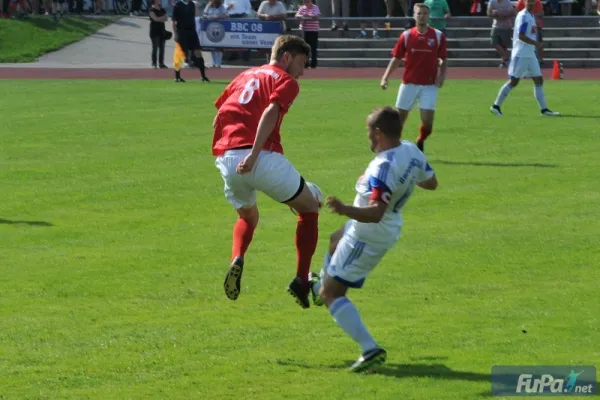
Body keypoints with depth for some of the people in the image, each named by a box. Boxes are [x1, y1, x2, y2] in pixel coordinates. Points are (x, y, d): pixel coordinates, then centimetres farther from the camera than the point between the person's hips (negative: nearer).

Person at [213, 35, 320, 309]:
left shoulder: (245, 76, 27)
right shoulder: (286, 81, 8)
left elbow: (217, 119, 23)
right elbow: (271, 112, -12)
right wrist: (254, 154, -21)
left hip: (226, 159, 6)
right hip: (263, 158, -6)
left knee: (248, 217, 30)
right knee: (309, 208, 15)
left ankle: (237, 261, -1)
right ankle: (301, 281, 3)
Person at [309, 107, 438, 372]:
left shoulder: (383, 168, -35)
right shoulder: (411, 151, -9)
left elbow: (375, 212, -43)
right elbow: (431, 182, 8)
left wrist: (345, 210, -55)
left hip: (369, 237, -10)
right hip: (389, 228, 10)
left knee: (332, 293, -5)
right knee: (336, 241, 39)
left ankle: (370, 350, -16)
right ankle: (320, 287, 67)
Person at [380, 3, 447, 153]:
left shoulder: (438, 36, -1)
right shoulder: (406, 35, 0)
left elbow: (444, 59, 6)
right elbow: (396, 58, 3)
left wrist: (442, 75, -10)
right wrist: (385, 77, -7)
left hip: (429, 85, -1)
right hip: (409, 83, 1)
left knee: (427, 121, -8)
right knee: (399, 117, 5)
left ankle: (420, 144, 19)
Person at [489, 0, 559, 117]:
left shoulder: (531, 16, 15)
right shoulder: (523, 16, -13)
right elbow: (521, 36, -21)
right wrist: (536, 43, -21)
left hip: (530, 54, 9)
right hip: (521, 54, -9)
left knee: (539, 80, 6)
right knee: (513, 81, -6)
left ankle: (544, 109, 9)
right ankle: (496, 106, 3)